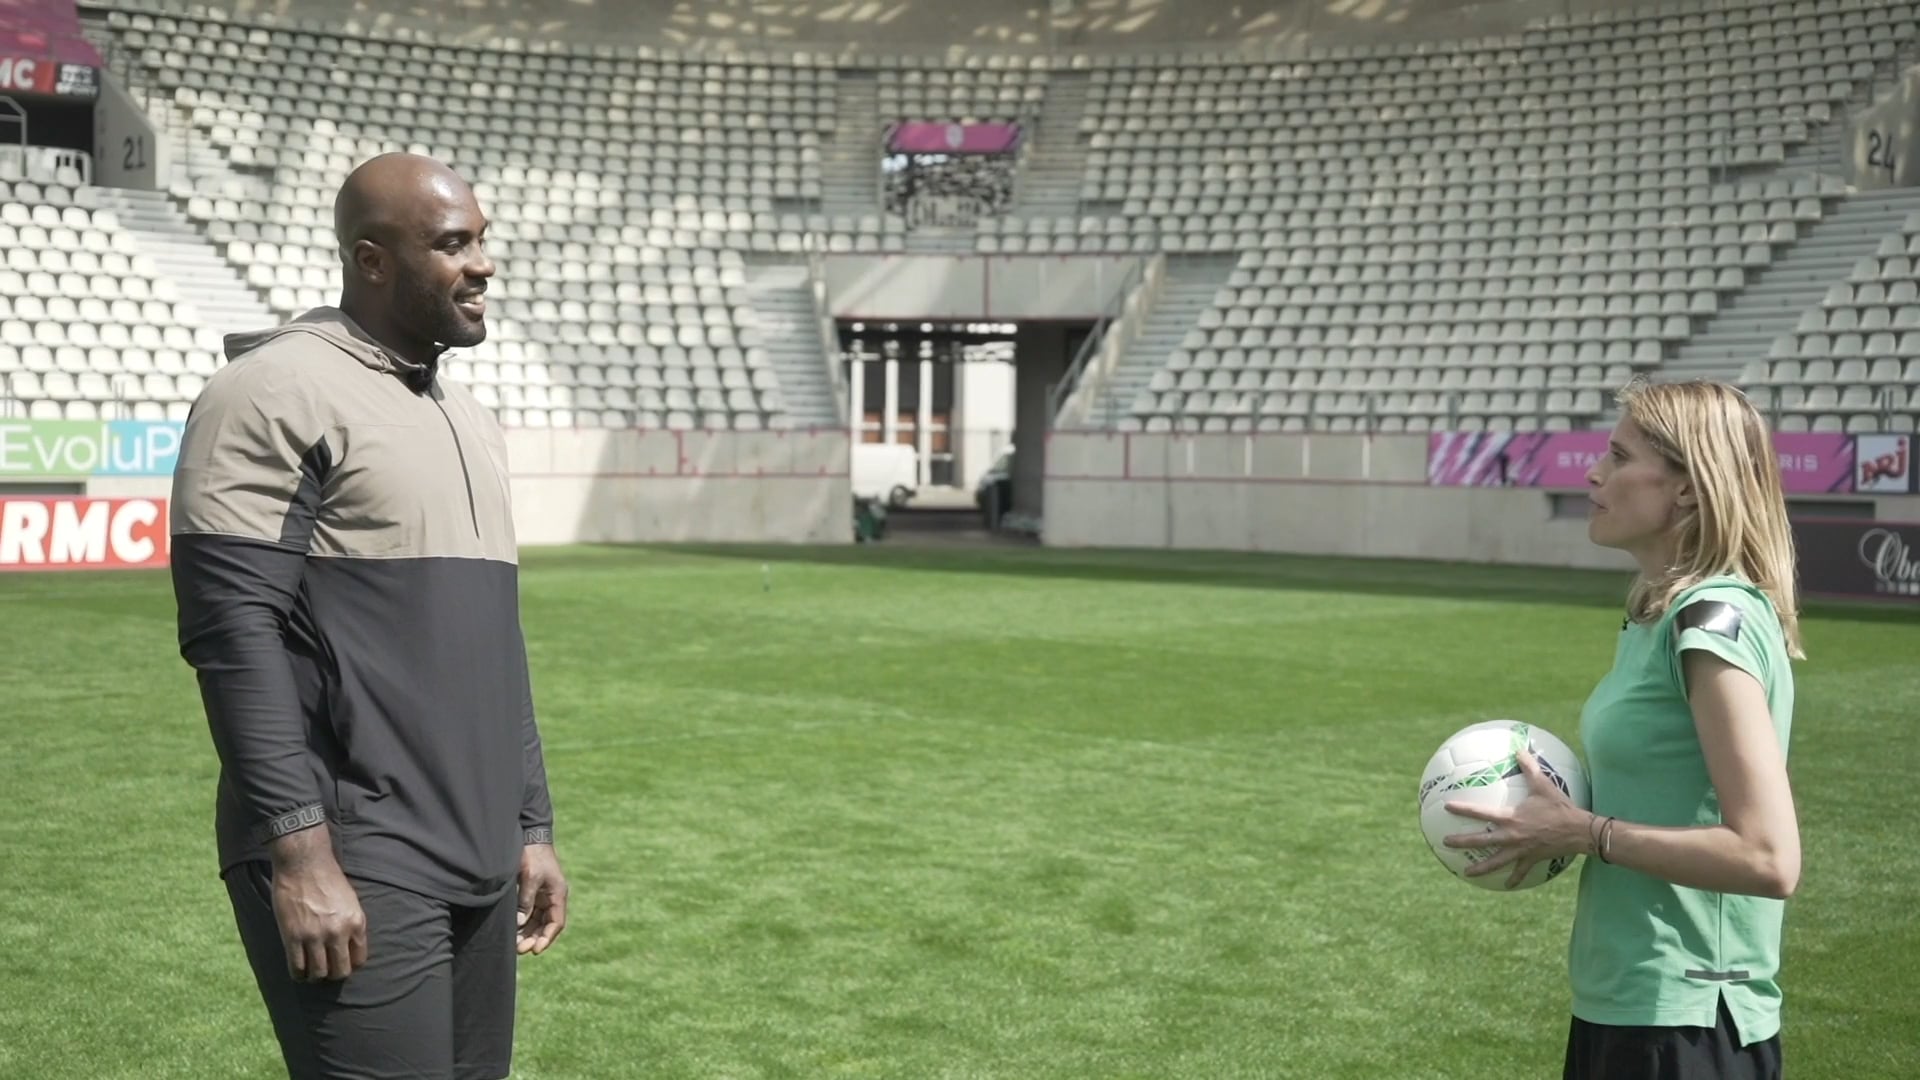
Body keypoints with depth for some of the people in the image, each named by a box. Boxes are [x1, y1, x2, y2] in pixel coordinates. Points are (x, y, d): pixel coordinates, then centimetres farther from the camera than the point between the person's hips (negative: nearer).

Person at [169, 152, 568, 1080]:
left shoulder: (467, 419, 18)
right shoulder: (278, 392, -8)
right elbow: (234, 631, -15)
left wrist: (531, 827, 19)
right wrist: (299, 853, -20)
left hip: (476, 866, 8)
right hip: (354, 867, -8)